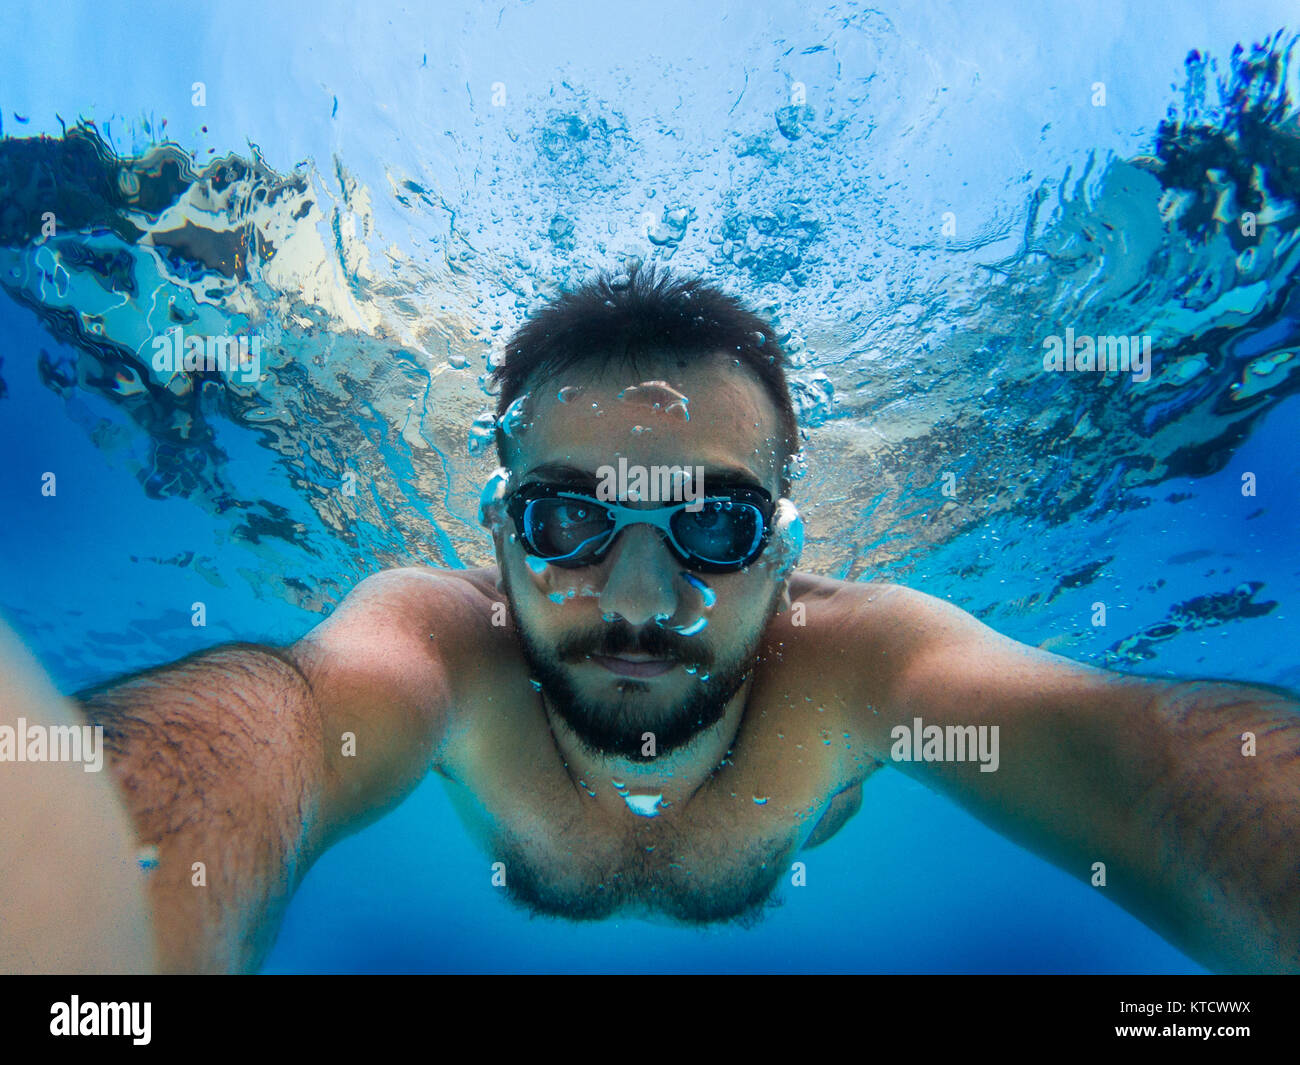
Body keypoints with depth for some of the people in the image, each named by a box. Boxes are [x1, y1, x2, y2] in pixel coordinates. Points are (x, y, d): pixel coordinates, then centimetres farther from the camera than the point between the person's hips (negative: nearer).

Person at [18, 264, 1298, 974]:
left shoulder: (855, 656, -42)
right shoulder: (439, 635, -43)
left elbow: (1125, 746, -58)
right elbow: (274, 718, -63)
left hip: (782, 920, 1)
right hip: (506, 918, 0)